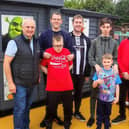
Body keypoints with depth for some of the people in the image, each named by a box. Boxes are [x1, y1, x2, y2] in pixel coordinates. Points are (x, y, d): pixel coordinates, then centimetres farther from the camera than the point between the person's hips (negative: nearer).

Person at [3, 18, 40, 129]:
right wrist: (10, 83, -15)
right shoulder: (14, 42, -13)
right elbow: (6, 63, -13)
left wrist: (38, 76, 10)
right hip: (19, 83, -5)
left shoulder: (36, 42, 6)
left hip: (32, 83, 6)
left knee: (27, 106, 17)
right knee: (20, 108, 0)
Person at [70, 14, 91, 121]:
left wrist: (87, 73, 5)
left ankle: (77, 112, 31)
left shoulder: (87, 40, 8)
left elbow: (88, 58, 7)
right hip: (69, 72, -3)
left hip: (81, 73, 3)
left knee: (79, 93, 14)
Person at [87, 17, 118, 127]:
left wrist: (115, 65, -13)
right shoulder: (95, 42, 1)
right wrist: (96, 65, -17)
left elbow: (115, 58, 7)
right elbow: (90, 57, 0)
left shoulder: (114, 43, 5)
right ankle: (92, 117, 24)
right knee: (94, 95, 9)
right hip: (96, 72, -1)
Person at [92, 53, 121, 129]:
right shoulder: (99, 72, -6)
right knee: (100, 114, 13)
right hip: (100, 97, 0)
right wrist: (97, 81, -25)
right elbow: (94, 86, -4)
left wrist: (117, 97, -3)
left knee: (107, 114, 15)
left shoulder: (115, 73, -5)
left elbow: (117, 86, 0)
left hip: (110, 98, 0)